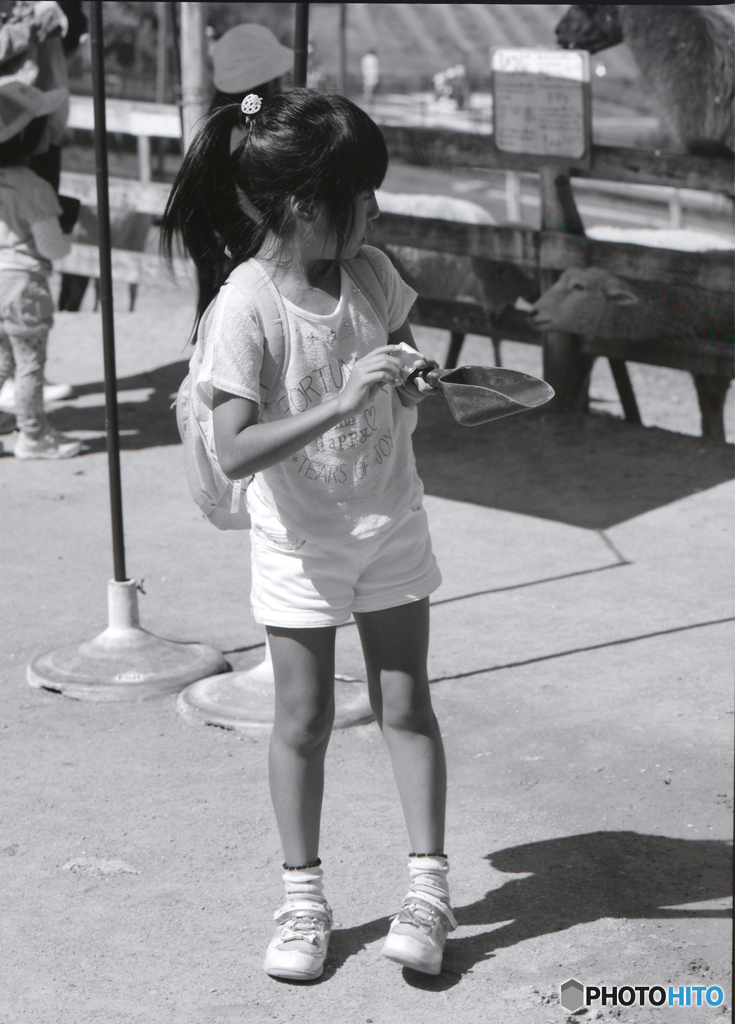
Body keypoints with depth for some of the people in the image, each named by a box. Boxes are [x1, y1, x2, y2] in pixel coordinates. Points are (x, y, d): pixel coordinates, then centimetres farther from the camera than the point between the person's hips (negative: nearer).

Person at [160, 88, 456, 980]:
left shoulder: (372, 272, -5)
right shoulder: (243, 310, -22)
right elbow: (235, 451, -28)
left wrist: (408, 386, -11)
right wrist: (339, 402, -36)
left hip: (390, 523, 4)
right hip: (300, 542, -4)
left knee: (405, 707, 7)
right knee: (303, 719, 7)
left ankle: (428, 887, 16)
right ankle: (303, 899, 21)